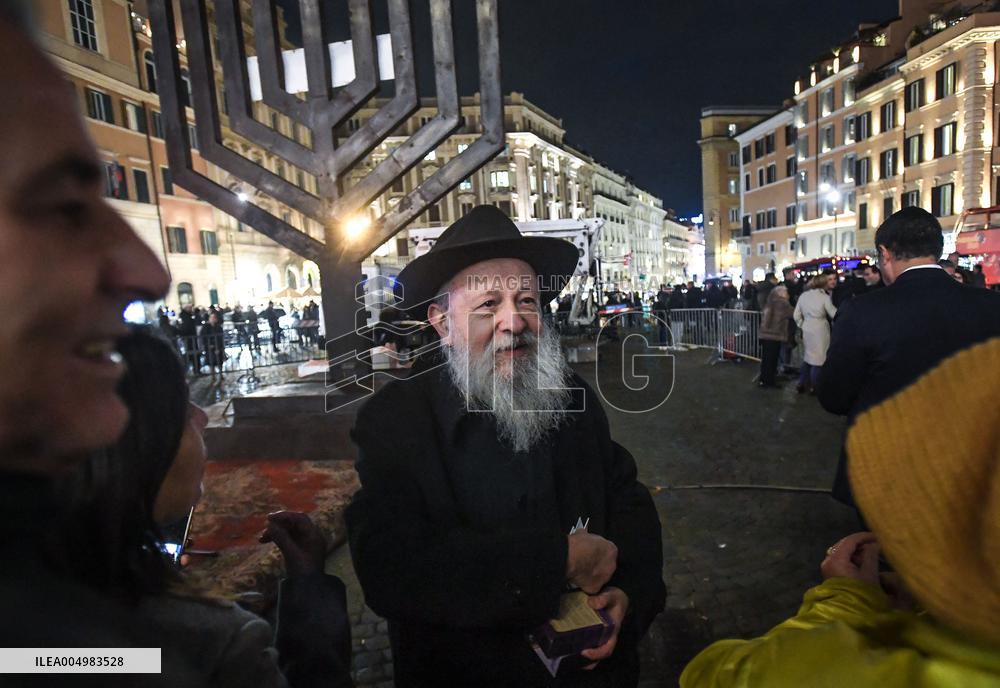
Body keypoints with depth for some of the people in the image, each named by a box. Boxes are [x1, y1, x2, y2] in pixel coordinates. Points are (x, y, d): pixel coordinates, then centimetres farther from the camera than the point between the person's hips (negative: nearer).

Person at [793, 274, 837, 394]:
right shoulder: (824, 297, -8)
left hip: (807, 330, 5)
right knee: (818, 358, 5)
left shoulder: (803, 296, 5)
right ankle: (813, 387, 12)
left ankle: (801, 384, 18)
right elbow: (834, 314, -4)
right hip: (820, 330, -5)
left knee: (808, 356, 17)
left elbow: (796, 315, 5)